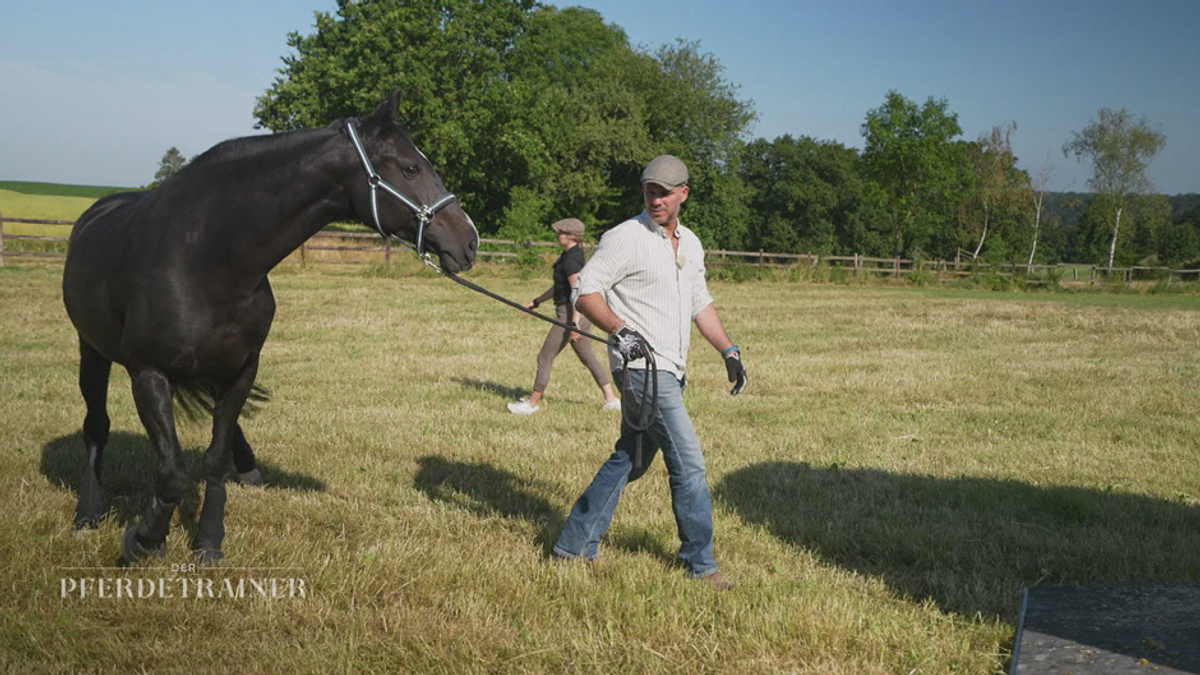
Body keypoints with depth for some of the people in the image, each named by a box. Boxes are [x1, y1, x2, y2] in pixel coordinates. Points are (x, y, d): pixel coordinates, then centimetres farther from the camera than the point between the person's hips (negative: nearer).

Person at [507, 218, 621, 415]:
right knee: (588, 357, 16)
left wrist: (574, 323, -29)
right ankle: (611, 399, 17)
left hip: (571, 314, -10)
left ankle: (533, 403, 11)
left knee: (545, 357, 1)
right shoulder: (573, 254, 14)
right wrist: (537, 302, 28)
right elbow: (559, 286, 24)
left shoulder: (571, 259, -17)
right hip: (581, 315, 10)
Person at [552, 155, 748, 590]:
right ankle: (700, 562, 7)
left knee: (630, 459, 12)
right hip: (641, 369, -8)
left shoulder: (690, 244, 15)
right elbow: (584, 291, -12)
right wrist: (620, 329, -26)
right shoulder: (625, 238, -9)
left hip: (670, 372, 8)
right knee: (688, 463, -7)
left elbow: (700, 304, 24)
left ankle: (575, 545, 22)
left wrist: (729, 351, 17)